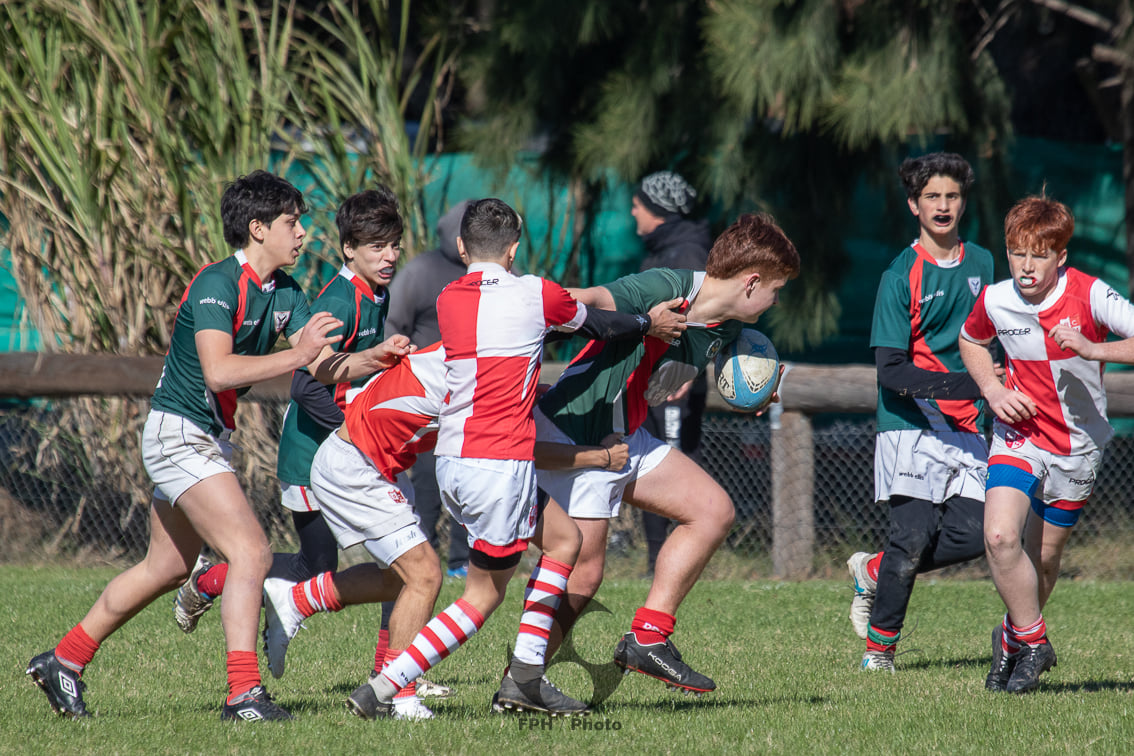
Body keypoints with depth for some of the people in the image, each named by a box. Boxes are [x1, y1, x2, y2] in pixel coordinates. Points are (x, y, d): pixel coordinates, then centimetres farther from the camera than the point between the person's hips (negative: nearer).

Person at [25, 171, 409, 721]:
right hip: (179, 432, -10)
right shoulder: (217, 284, -20)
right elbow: (218, 370, -32)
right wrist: (296, 356, -32)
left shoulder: (284, 292, 7)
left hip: (207, 439, 10)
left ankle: (63, 662, 28)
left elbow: (325, 369, 2)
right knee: (252, 553, -18)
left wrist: (375, 359, -16)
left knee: (167, 567, 17)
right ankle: (243, 695, -19)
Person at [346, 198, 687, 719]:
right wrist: (649, 324, 29)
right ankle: (382, 690, -5)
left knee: (564, 538, 20)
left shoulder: (448, 301, 7)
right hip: (501, 462, -7)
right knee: (482, 598, 3)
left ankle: (526, 677, 14)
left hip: (451, 459, 7)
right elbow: (602, 325, 10)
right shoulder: (534, 295, -7)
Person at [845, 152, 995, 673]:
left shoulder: (981, 264, 12)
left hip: (966, 427, 5)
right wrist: (949, 384, -24)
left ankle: (874, 571, 16)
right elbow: (889, 370, -12)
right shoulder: (901, 277, -6)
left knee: (972, 535, -9)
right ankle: (880, 647, 6)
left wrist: (991, 392, 23)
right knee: (914, 535, -12)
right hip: (911, 426, -5)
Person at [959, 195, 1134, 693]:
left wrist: (1093, 349, -40)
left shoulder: (1090, 296, -18)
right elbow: (970, 341, 15)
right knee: (1000, 536, -22)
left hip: (1078, 445, -1)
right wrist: (993, 392, -2)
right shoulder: (996, 301, -9)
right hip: (1019, 435, 1)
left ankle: (1015, 637, 37)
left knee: (1043, 557, 9)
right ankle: (1033, 641, -3)